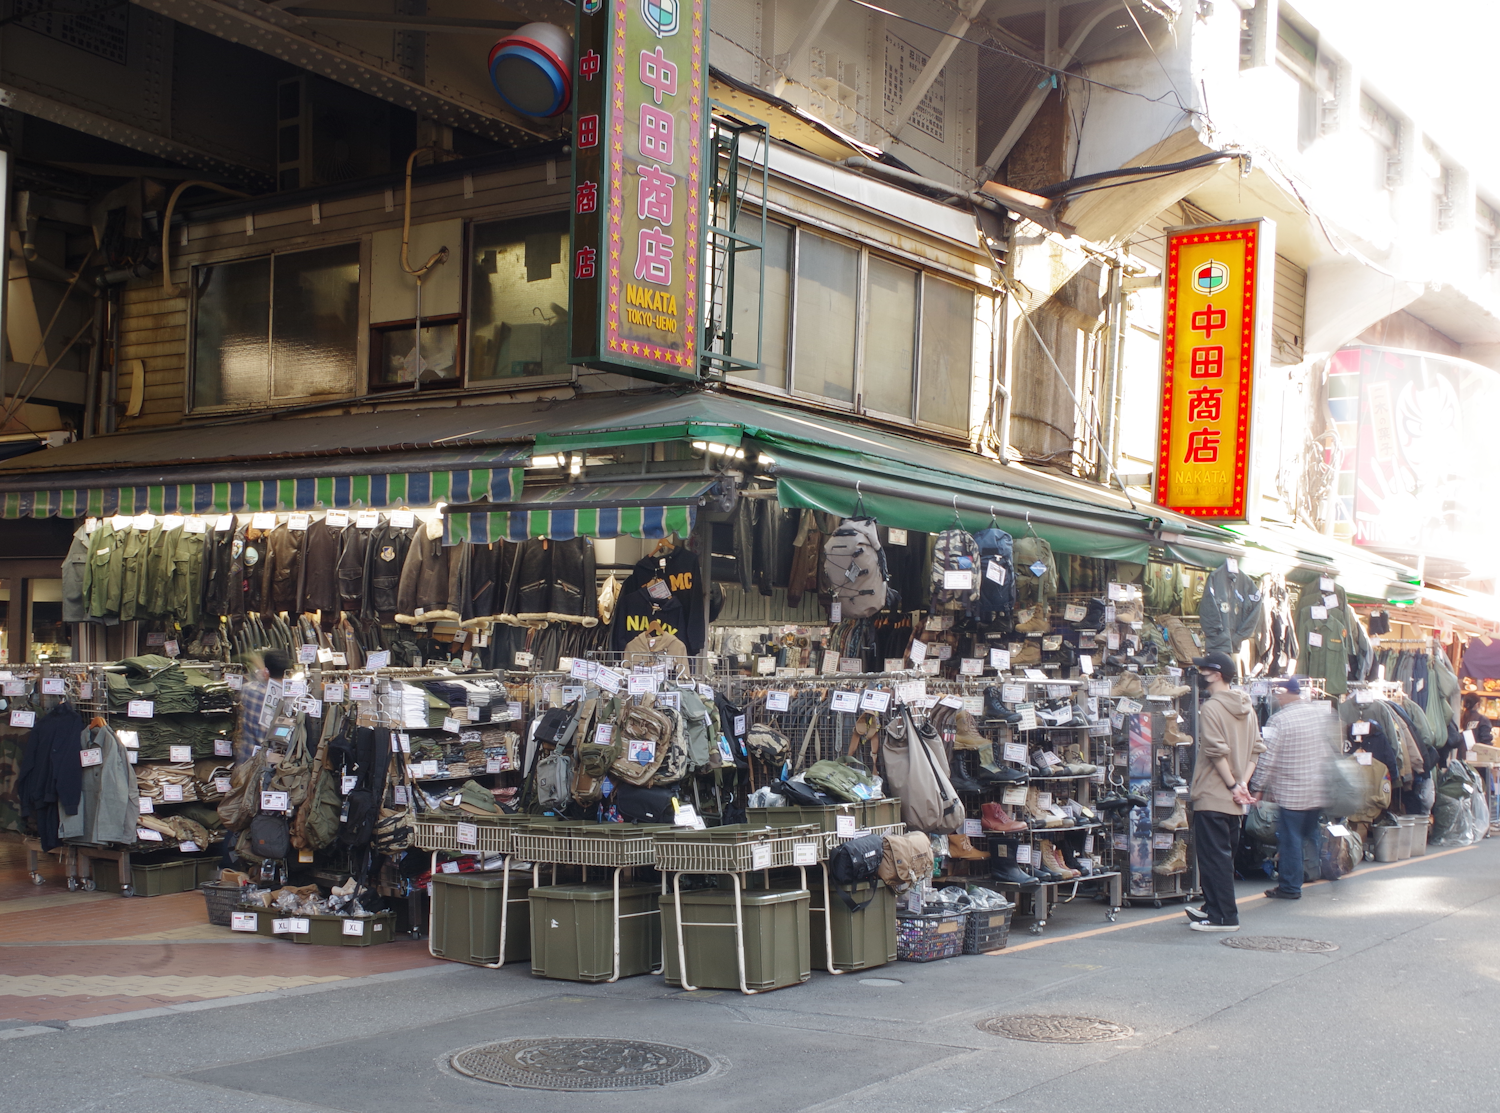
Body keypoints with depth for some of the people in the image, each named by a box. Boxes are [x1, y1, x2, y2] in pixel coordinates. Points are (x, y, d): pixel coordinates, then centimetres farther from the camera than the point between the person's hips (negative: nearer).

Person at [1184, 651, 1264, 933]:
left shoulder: (1211, 707, -15)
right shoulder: (1246, 708, 11)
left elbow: (1217, 751, -22)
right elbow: (1256, 749, 9)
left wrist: (1232, 785, -14)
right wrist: (1242, 783, 2)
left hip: (1212, 796, -8)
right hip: (1235, 801, 8)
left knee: (1213, 856, -3)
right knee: (1225, 854, 16)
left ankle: (1224, 917, -3)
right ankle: (1213, 908, 24)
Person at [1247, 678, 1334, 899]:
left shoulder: (1279, 720, -16)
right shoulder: (1325, 711, 1)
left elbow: (1267, 759, -13)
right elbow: (1334, 745, 15)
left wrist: (1258, 788, -5)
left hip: (1291, 792, -6)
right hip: (1319, 790, 6)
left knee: (1290, 839, 2)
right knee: (1311, 835, 20)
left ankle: (1290, 887, 8)